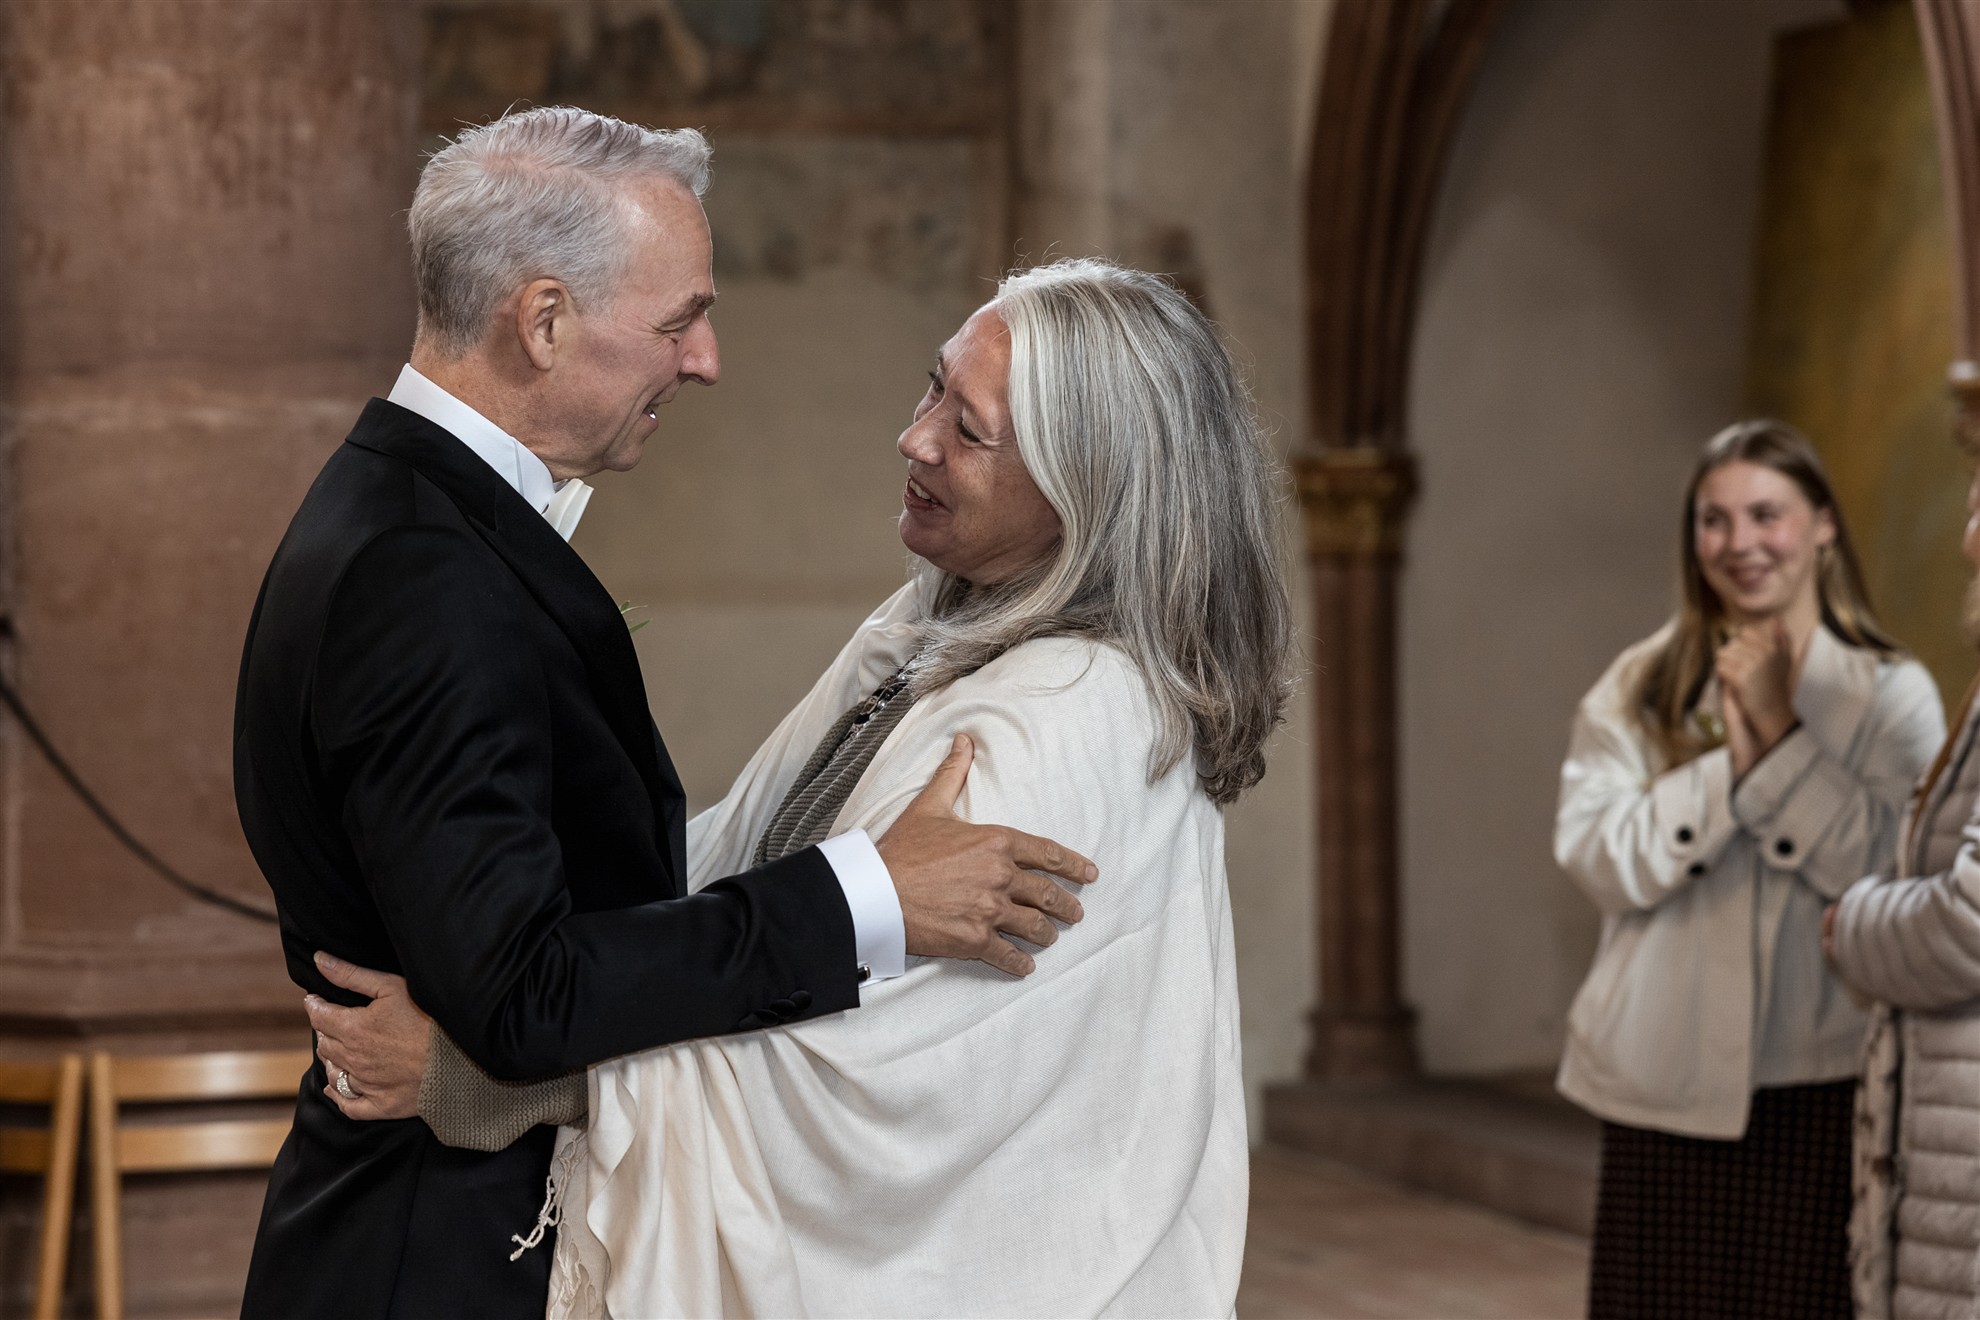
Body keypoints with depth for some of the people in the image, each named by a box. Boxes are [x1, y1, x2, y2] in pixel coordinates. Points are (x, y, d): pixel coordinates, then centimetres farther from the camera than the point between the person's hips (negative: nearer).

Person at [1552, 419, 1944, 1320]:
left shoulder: (1893, 695, 4)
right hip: (1665, 1086, 1)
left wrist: (1779, 735, -13)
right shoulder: (1636, 691, 7)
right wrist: (1731, 762, -14)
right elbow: (1595, 859, -6)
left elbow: (1893, 875, -10)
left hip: (1821, 1091, -1)